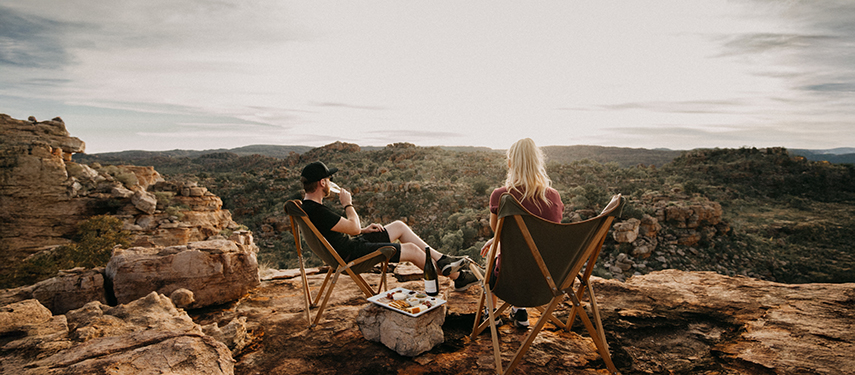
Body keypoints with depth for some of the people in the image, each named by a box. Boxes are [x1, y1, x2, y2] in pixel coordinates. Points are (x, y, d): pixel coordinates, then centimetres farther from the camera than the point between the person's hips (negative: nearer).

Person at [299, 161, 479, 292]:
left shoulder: (308, 206, 7)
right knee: (412, 250, -7)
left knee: (399, 226, 13)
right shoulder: (317, 211, -27)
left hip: (350, 245, 11)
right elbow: (354, 228, -22)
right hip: (352, 256, -11)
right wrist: (348, 204, -6)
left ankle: (442, 260, 18)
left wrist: (363, 230, 8)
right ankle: (457, 277, 15)